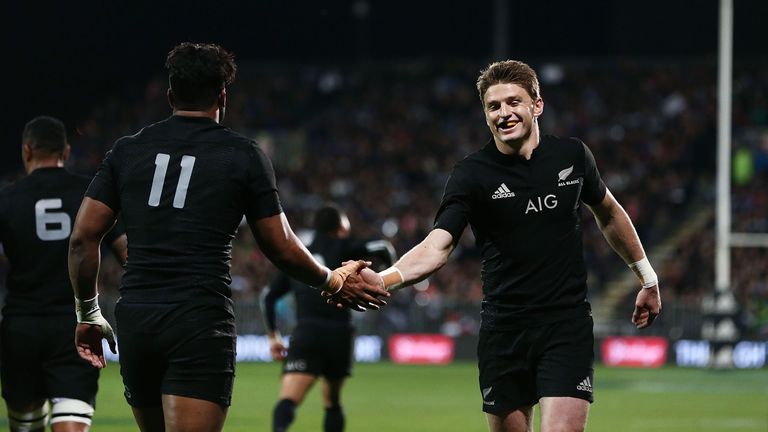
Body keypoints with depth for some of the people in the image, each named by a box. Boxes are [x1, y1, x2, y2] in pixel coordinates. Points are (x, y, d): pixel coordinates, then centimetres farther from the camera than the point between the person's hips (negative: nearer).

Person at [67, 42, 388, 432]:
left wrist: (88, 314, 17)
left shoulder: (127, 151, 10)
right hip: (201, 325, -4)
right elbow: (283, 250, 6)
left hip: (135, 321, 4)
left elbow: (83, 236, 6)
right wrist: (333, 282, 23)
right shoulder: (244, 156, 2)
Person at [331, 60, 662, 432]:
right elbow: (436, 247, -19)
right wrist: (381, 280, -38)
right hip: (504, 330, 0)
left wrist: (647, 278, 27)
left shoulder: (573, 156, 2)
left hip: (567, 324, 0)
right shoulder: (471, 175, -6)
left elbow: (609, 213, 21)